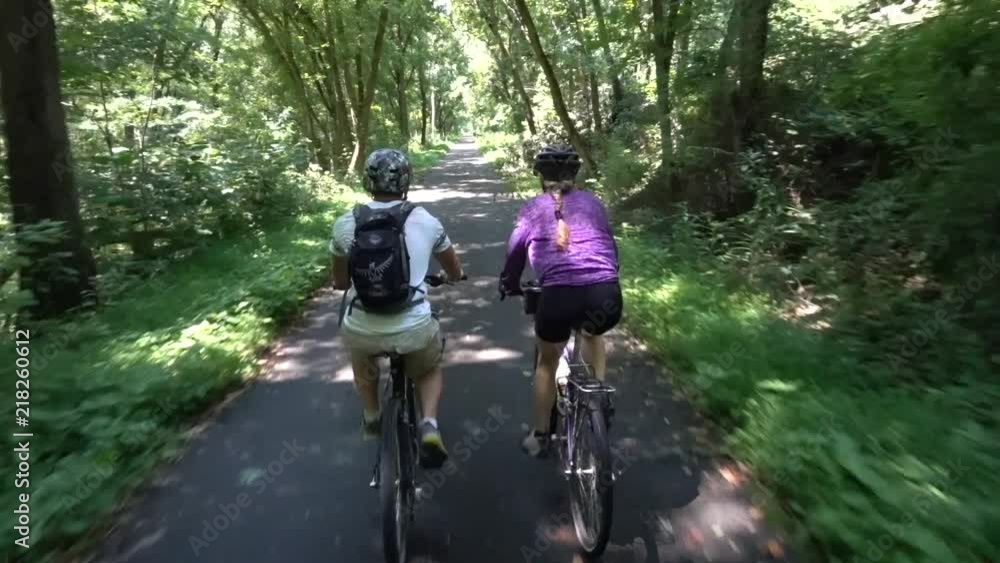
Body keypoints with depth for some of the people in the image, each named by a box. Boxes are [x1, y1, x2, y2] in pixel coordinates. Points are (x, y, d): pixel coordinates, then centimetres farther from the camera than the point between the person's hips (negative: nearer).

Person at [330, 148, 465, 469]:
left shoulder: (346, 224, 1)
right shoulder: (426, 221, 0)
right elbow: (455, 273, 16)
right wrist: (451, 276, 40)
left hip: (362, 331, 2)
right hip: (414, 329, -1)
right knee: (430, 369, 31)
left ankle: (371, 419, 41)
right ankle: (429, 424, 8)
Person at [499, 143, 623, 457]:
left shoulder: (533, 208, 15)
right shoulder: (592, 203, 21)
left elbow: (515, 252, 21)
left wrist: (510, 286, 39)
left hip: (559, 295, -2)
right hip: (607, 294, 2)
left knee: (547, 362, 25)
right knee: (593, 334, 39)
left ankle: (540, 437, 35)